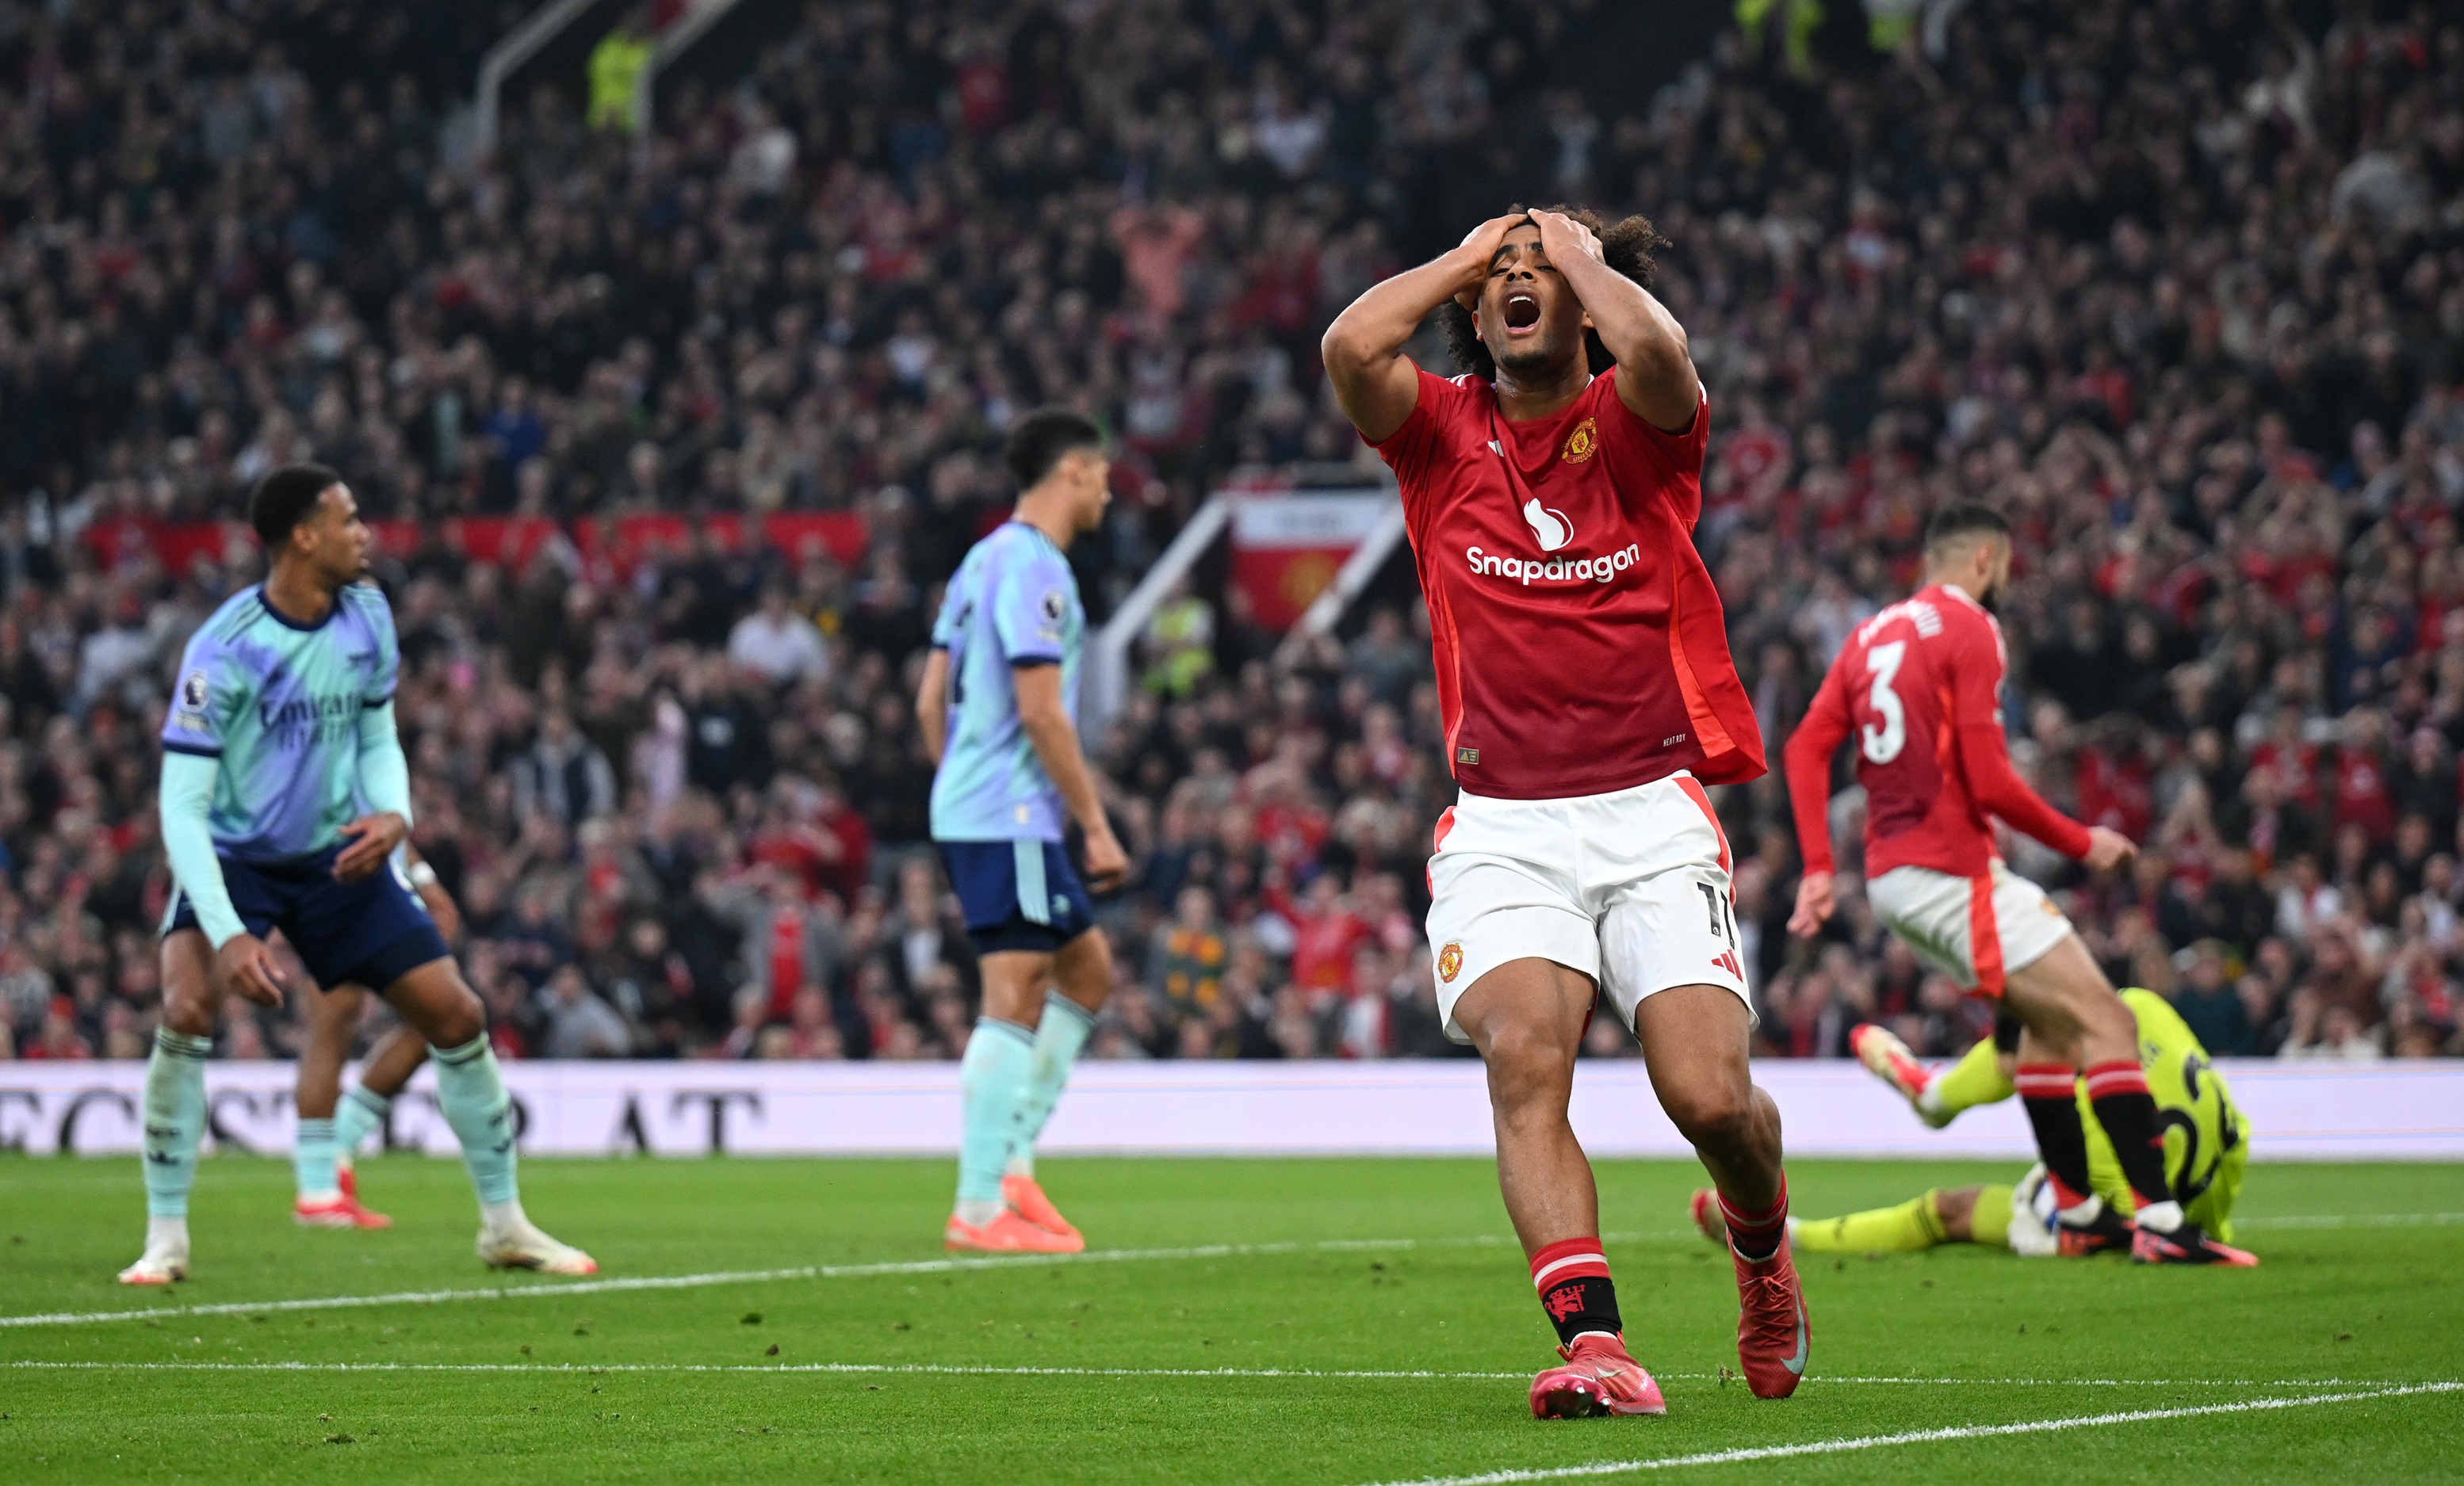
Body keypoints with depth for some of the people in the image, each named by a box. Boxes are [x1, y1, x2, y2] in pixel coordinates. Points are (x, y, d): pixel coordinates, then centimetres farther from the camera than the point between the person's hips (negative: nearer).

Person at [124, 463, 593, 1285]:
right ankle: (165, 1239, -14)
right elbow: (182, 805, -23)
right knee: (186, 1011, -28)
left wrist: (393, 816, -14)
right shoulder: (224, 651, -24)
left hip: (337, 855, 5)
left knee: (456, 1015, 0)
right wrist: (226, 934, -32)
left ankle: (504, 1224, 17)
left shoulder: (366, 618, -6)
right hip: (233, 854, -5)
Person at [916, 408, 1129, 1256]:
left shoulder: (986, 560, 17)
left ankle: (1012, 1163, 12)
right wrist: (1097, 827, -15)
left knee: (1089, 972, 16)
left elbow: (931, 701, 20)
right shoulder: (1032, 566, -14)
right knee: (1015, 1002, -9)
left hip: (972, 812, 10)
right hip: (1009, 816, -10)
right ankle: (979, 1209, -9)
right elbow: (1040, 712, -19)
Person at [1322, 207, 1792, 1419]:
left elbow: (1654, 349, -20)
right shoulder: (1443, 434, 10)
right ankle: (1593, 1341, -31)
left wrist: (1578, 248, -1)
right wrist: (1467, 254, 4)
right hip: (1502, 827, 1)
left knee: (1711, 1096, -10)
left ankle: (1761, 1249, 24)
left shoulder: (1636, 424, 5)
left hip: (1653, 814, -1)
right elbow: (1350, 348, -11)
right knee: (1525, 1053, -24)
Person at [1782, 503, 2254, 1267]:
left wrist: (1819, 867, 9)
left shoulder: (1872, 635, 16)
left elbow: (1807, 747, 11)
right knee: (2106, 1022, -11)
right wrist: (2081, 842, -4)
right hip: (1952, 871, -9)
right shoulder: (1970, 630, -9)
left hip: (1889, 875, 9)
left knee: (2048, 1014, 22)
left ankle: (2077, 1207, 21)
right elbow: (1988, 780, -16)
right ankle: (2159, 1219, -21)